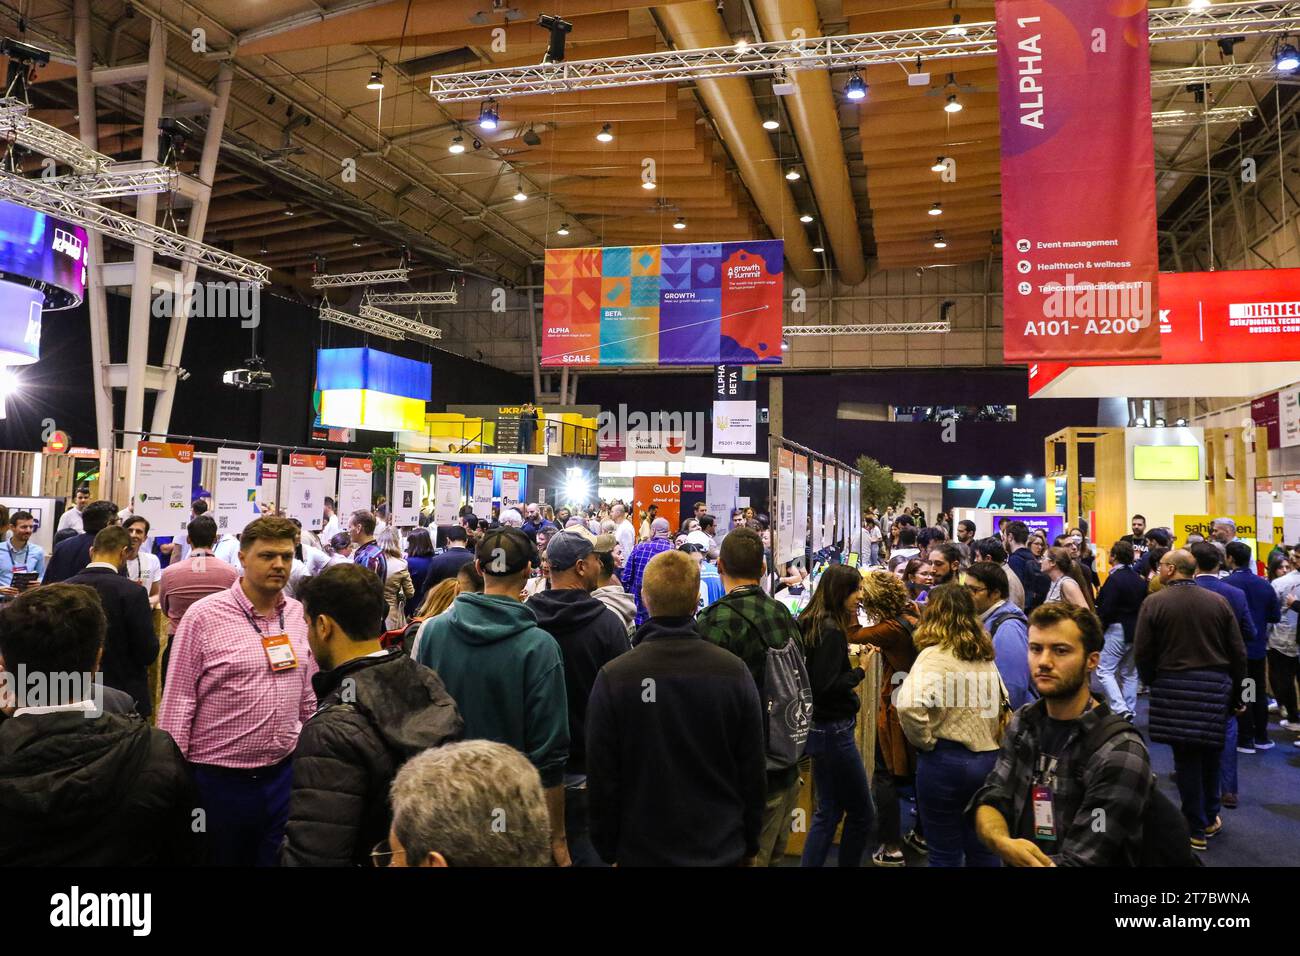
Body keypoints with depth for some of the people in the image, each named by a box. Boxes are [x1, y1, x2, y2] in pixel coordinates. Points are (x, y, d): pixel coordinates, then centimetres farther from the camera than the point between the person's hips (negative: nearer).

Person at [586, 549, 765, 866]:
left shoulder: (613, 677, -15)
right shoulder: (733, 672, -11)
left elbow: (602, 776, -9)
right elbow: (752, 770, -4)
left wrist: (608, 849, 5)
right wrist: (750, 844, 10)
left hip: (642, 850, -1)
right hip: (723, 848, 1)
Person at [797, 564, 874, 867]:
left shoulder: (812, 624, 7)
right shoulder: (831, 630, -20)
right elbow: (826, 688, -24)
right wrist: (860, 670, -12)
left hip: (819, 727, 9)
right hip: (834, 730, -9)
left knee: (829, 811, 16)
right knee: (861, 814, 5)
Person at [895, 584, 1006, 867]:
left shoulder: (935, 655, -15)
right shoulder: (985, 655, 7)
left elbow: (909, 705, -30)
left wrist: (924, 741, -15)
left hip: (945, 760, -6)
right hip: (989, 757, 7)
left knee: (946, 853, 7)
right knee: (983, 848, 18)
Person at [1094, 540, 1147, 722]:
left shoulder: (1115, 578, -14)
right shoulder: (1139, 579, 10)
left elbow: (1106, 609, -19)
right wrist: (1138, 627, 18)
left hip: (1117, 630, -8)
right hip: (1137, 631, 8)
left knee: (1104, 670, -5)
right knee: (1129, 673, 14)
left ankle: (1120, 709, -18)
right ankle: (1129, 716, 18)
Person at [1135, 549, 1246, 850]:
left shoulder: (1153, 602, -8)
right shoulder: (1218, 601, 1)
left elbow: (1142, 653, -7)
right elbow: (1238, 653, 4)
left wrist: (1151, 683, 11)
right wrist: (1235, 694, 14)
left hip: (1174, 685, -3)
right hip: (1216, 686, 3)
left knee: (1186, 757, 6)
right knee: (1210, 752, 19)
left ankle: (1196, 829, 14)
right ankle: (1210, 818, 33)